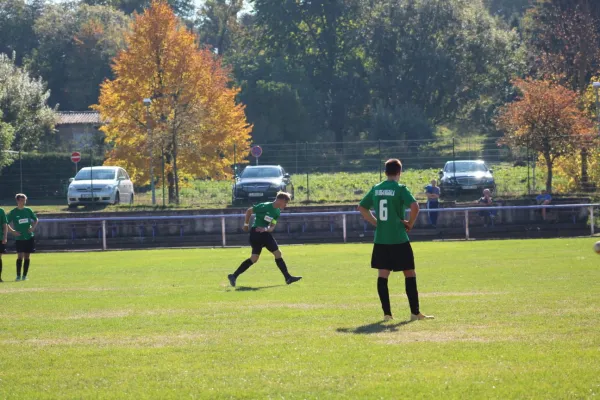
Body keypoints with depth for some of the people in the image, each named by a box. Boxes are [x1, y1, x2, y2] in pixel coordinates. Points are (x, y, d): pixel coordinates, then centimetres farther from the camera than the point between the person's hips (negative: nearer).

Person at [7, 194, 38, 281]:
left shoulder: (28, 210, 6)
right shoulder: (13, 212, -3)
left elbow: (36, 220, 18)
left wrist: (33, 227, 1)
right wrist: (13, 231, -11)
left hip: (29, 237, 3)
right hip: (19, 237, -3)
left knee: (27, 257, 4)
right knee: (20, 256, -11)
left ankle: (24, 275, 11)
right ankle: (18, 275, -5)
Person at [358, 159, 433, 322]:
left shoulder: (376, 189, 8)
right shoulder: (400, 189, -8)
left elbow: (361, 208, 15)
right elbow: (414, 206, -21)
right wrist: (410, 224, -7)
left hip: (380, 239, 5)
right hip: (399, 240, -5)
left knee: (383, 275, 7)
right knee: (410, 274, 6)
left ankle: (387, 313, 3)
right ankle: (415, 312, 6)